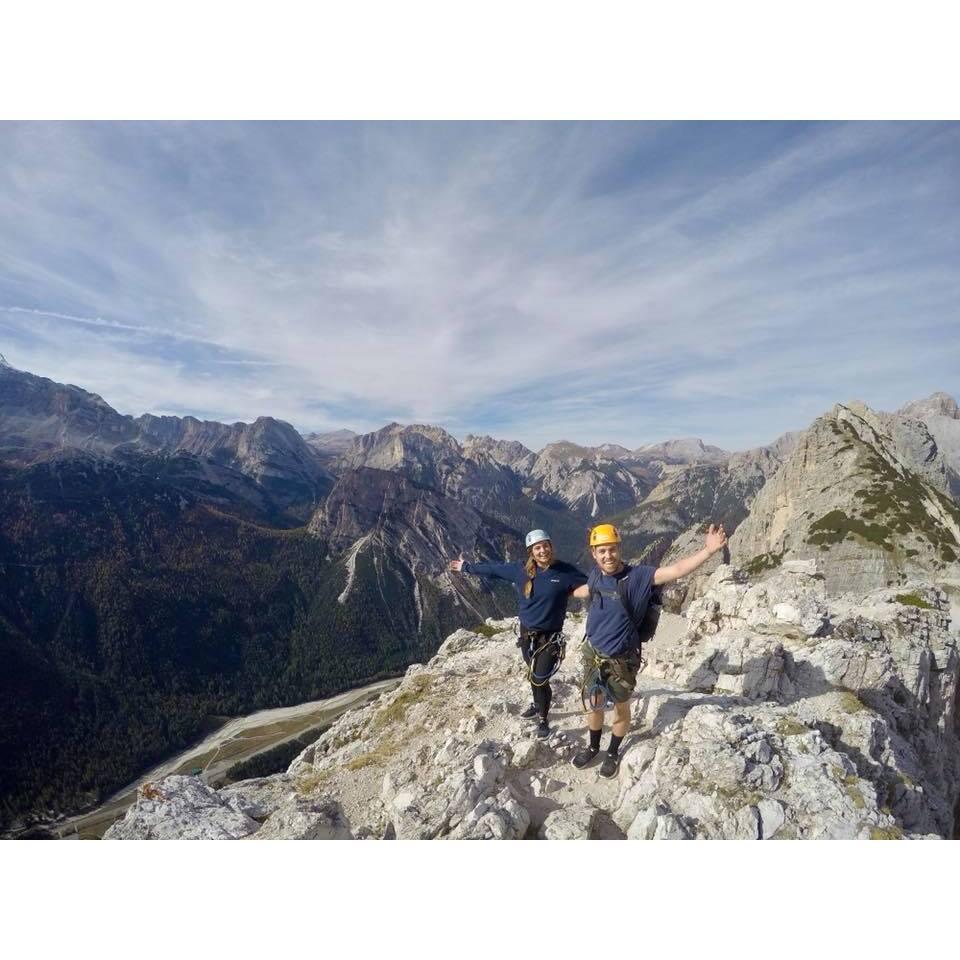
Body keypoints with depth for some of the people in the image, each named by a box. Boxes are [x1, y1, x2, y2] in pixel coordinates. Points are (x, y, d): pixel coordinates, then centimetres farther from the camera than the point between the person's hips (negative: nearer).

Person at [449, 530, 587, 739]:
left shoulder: (566, 571, -15)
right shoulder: (521, 569, -8)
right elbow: (493, 569, 3)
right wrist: (467, 567, 11)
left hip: (550, 636, -3)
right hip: (527, 633, 3)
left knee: (540, 678, -4)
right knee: (533, 675, 20)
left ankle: (543, 719, 23)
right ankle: (538, 705, 48)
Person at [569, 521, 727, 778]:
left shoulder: (637, 576, -22)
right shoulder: (597, 574, -7)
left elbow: (675, 571, -36)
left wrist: (708, 551, -49)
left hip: (621, 659, -4)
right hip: (593, 653, 4)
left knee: (621, 707, 18)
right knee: (592, 706, 17)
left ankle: (613, 753, 43)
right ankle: (593, 747, 44)